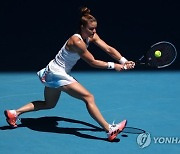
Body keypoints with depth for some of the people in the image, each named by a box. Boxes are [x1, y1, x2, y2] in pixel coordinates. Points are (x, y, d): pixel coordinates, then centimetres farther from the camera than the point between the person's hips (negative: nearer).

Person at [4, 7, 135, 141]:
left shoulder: (91, 37, -3)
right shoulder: (77, 41, -27)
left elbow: (108, 49, -7)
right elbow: (92, 62, -23)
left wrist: (124, 61, -17)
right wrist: (113, 65, -21)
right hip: (57, 73, -10)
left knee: (49, 104, 24)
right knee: (88, 97, -18)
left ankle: (14, 113, 25)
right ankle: (109, 130, -21)